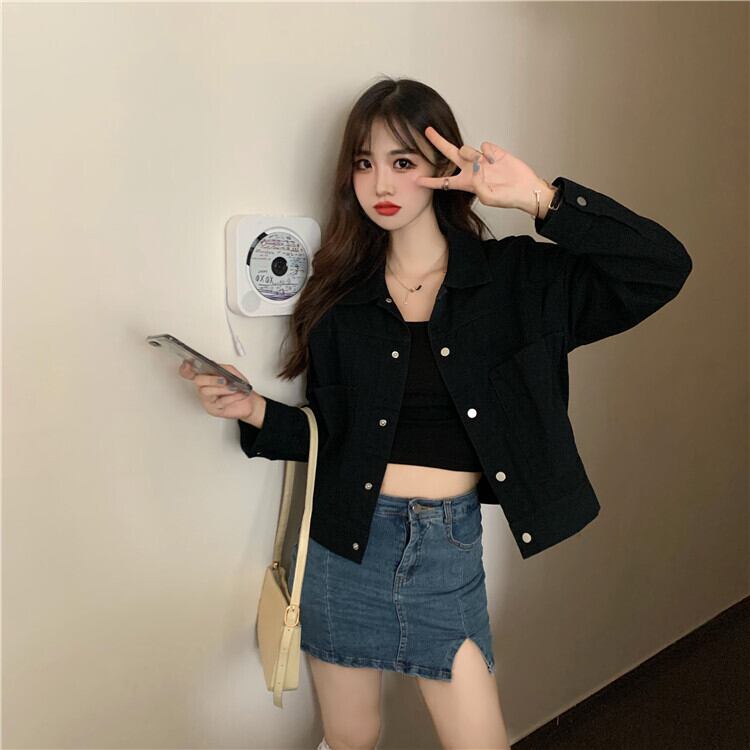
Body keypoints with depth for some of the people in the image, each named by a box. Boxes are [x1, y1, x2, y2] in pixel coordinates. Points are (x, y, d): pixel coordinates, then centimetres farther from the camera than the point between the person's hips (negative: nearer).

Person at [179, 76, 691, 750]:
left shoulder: (512, 279, -3)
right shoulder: (340, 295, 1)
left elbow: (663, 270, -11)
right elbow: (330, 436, 6)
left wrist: (541, 199, -17)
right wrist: (255, 412, -12)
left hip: (450, 545, -1)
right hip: (344, 543, 1)